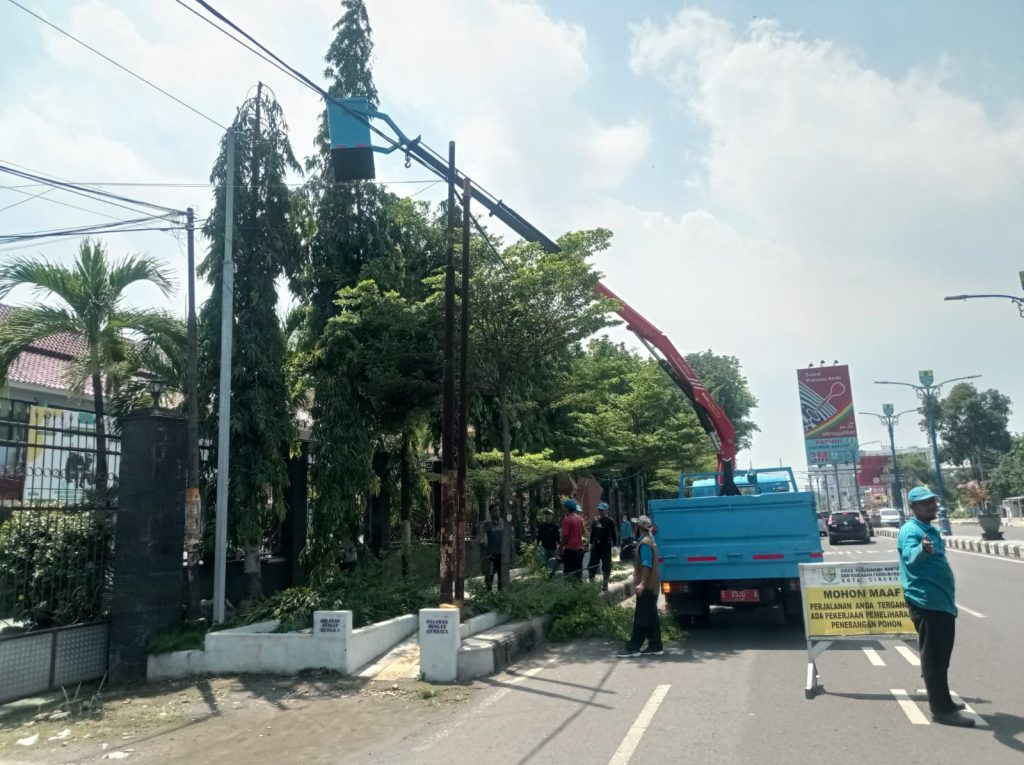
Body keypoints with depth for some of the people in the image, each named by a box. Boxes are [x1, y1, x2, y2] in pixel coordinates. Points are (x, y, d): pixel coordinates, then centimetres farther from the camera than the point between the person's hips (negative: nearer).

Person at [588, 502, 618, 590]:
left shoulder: (610, 521, -5)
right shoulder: (595, 520, 8)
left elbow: (613, 534, -6)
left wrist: (614, 545, -11)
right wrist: (591, 543, 12)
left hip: (606, 546, -4)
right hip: (596, 546, 4)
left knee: (606, 566, 3)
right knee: (592, 566, 5)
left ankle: (605, 584, 13)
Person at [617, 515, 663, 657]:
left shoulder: (644, 543, -16)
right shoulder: (649, 540, 15)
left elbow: (647, 565, -23)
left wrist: (642, 583, -27)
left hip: (646, 587, -10)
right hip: (651, 586, 10)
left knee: (641, 618, -6)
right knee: (651, 617, 10)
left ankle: (633, 647, -3)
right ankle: (655, 646, 12)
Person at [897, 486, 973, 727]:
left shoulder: (931, 530, 15)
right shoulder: (910, 531, -14)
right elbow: (911, 557, -36)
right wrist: (922, 549, -60)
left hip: (942, 603, 10)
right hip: (926, 604, -10)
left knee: (941, 657, 19)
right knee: (933, 658, -6)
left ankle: (943, 701, 30)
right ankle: (941, 710, -3)